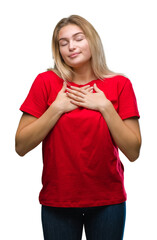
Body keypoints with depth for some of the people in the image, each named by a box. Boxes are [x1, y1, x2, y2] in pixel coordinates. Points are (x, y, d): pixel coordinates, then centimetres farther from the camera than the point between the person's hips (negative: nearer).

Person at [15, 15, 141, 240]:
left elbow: (133, 152, -8)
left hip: (108, 200, 1)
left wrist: (105, 106, -14)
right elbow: (21, 146, -8)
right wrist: (57, 107, -14)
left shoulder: (119, 84, -2)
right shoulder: (46, 82, -3)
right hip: (57, 201, 0)